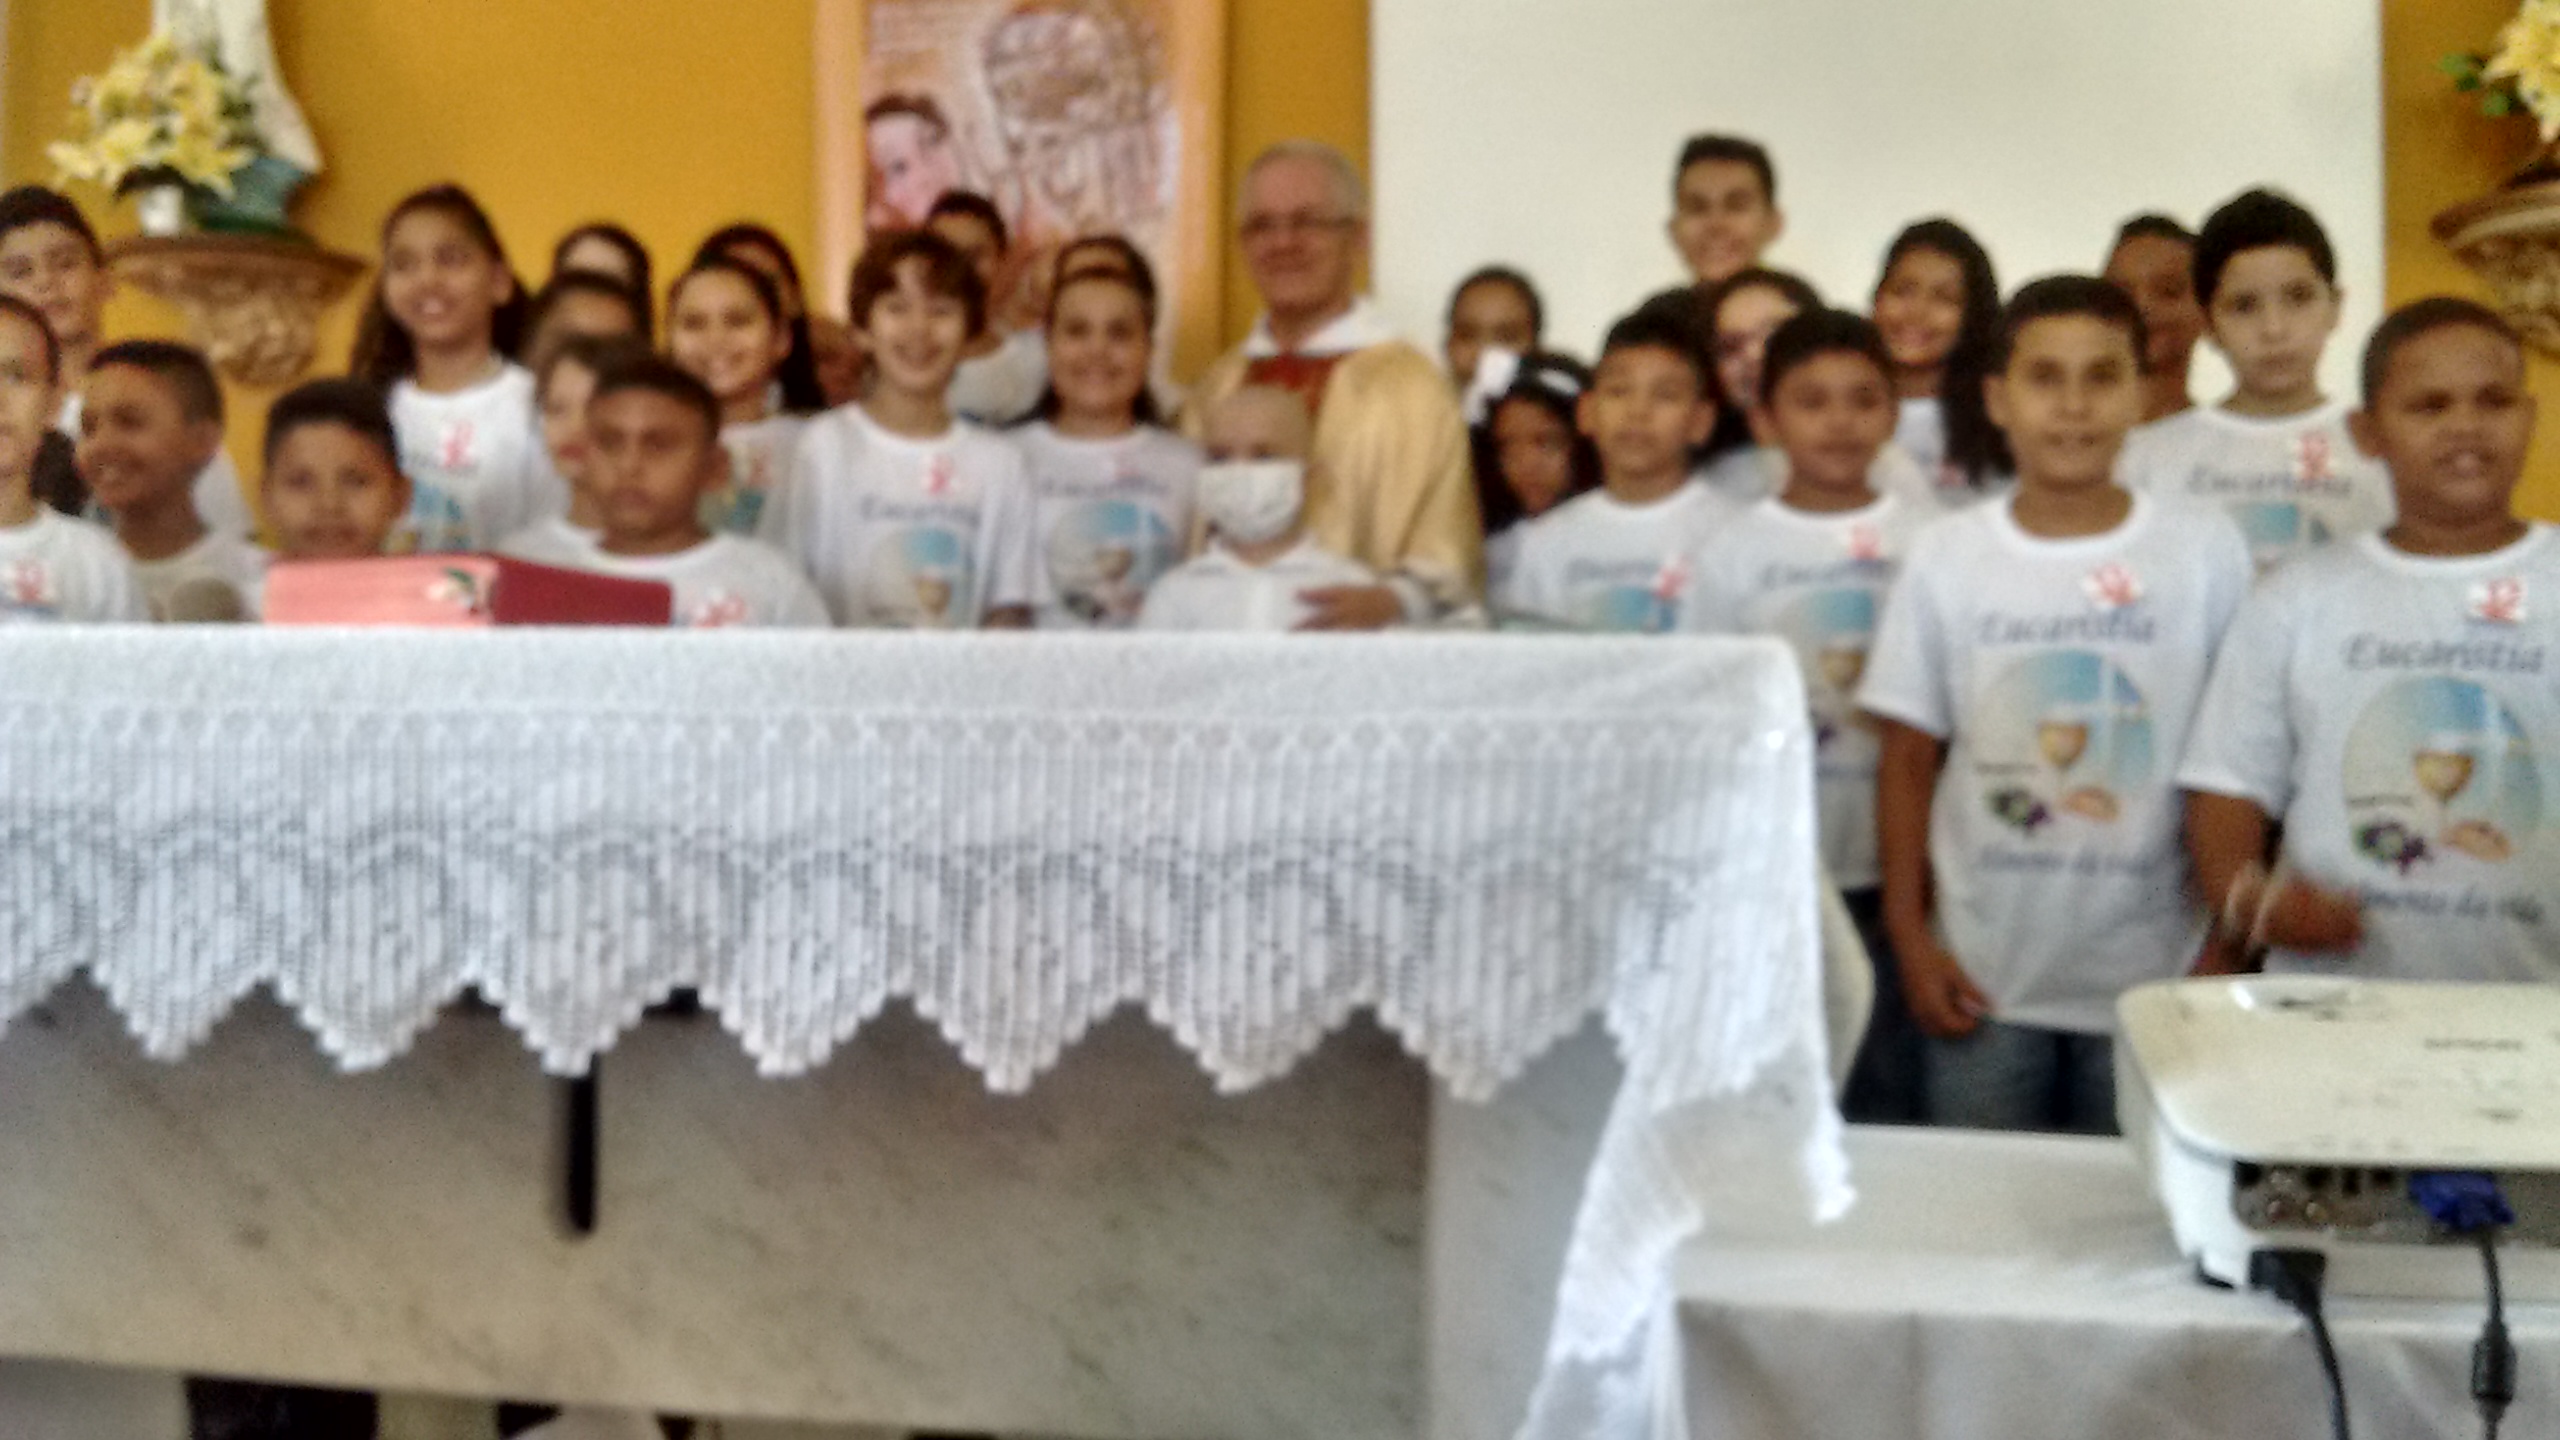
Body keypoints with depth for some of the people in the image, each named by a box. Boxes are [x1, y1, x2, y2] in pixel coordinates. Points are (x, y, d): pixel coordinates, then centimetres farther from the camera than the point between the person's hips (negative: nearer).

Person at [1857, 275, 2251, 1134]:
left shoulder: (2205, 550, -3)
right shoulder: (1945, 557, -1)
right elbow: (1908, 759, 3)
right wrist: (1909, 937, -2)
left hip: (2154, 979, 0)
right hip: (1983, 977, 1)